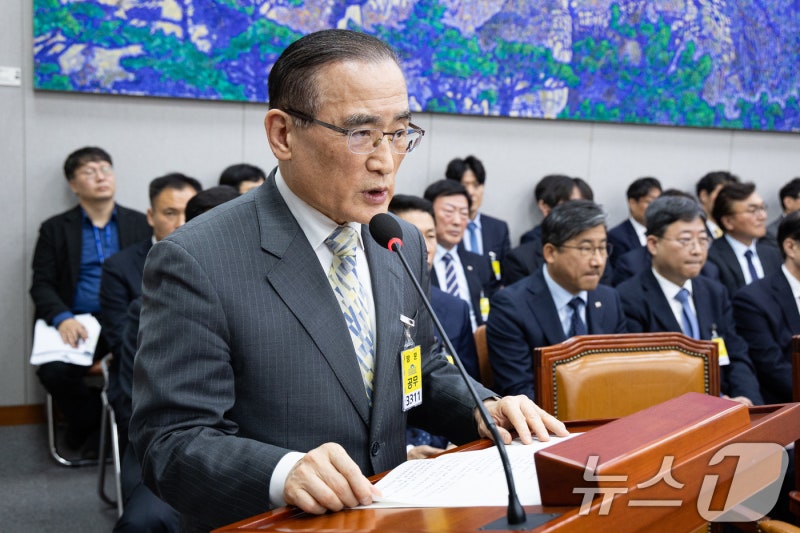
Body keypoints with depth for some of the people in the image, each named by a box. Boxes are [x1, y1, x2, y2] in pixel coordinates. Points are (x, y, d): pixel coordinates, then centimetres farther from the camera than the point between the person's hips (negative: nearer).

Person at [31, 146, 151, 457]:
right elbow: (42, 284, 4)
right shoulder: (55, 229, 12)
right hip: (77, 324, 0)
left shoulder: (139, 224, 14)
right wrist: (62, 318, -17)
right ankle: (90, 419, 3)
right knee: (53, 371, -30)